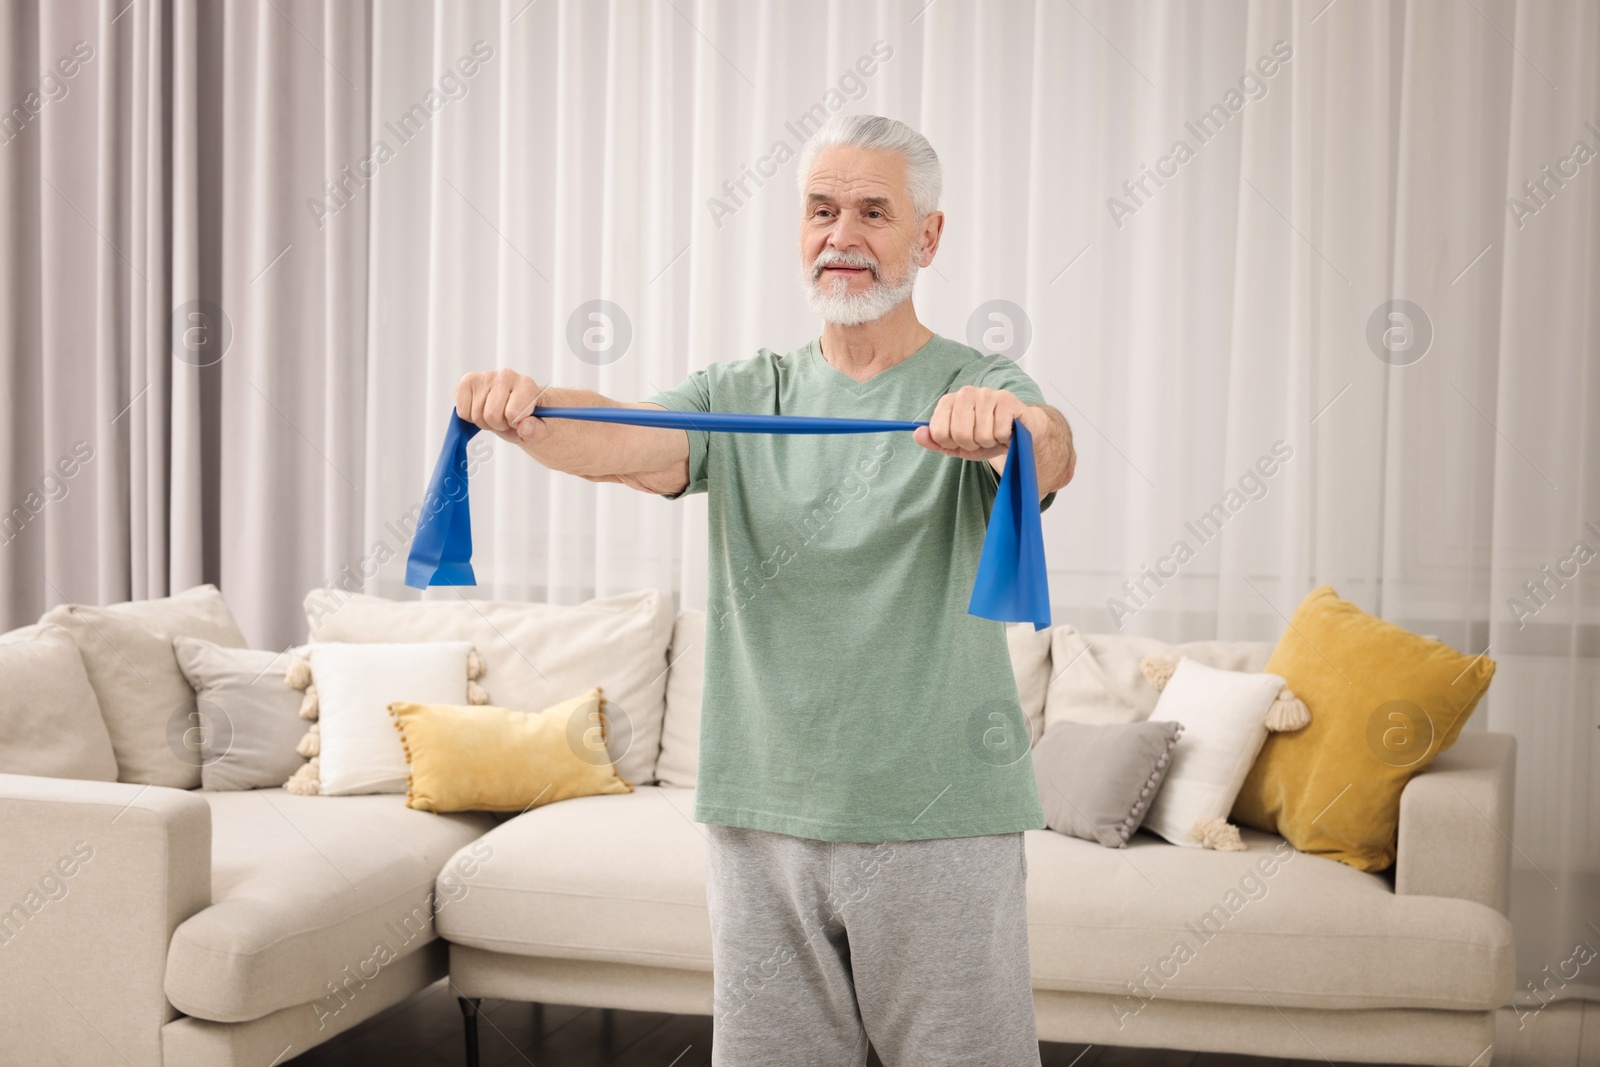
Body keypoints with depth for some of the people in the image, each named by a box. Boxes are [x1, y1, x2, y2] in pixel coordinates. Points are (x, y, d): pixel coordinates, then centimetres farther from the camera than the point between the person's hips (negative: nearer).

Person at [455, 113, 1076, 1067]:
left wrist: (1015, 423, -47)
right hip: (763, 824, 3)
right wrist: (524, 413, -32)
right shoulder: (742, 397, 8)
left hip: (940, 824, -3)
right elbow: (624, 444, -10)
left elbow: (1052, 459, -23)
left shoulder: (979, 389, -1)